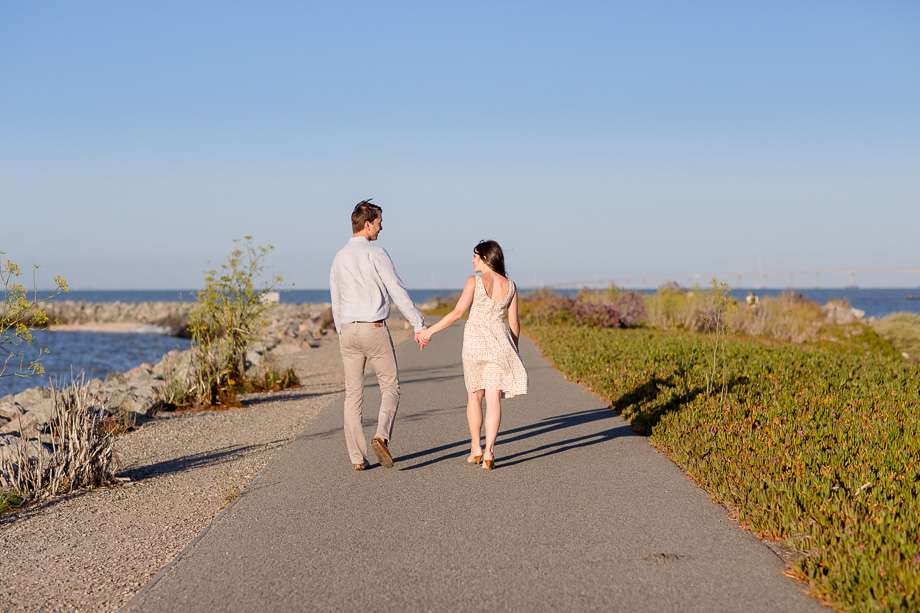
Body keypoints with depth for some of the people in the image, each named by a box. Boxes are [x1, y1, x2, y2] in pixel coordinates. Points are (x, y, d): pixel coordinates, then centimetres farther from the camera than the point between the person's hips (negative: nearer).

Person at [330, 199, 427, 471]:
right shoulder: (376, 254, -9)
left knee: (353, 395, 8)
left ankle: (357, 458, 6)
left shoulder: (339, 258, 10)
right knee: (390, 389, 6)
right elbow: (398, 292, -12)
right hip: (374, 329, -5)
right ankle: (381, 437, -19)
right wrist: (419, 325, -7)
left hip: (349, 331, 5)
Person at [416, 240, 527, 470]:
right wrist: (514, 352, 18)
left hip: (475, 342, -2)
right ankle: (489, 449, -17)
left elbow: (458, 312, -12)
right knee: (494, 400, -2)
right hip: (500, 343, 2)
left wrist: (429, 331, -7)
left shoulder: (474, 281, -7)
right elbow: (514, 322, 6)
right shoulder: (510, 286, 5)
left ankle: (476, 449, 20)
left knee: (474, 396, 15)